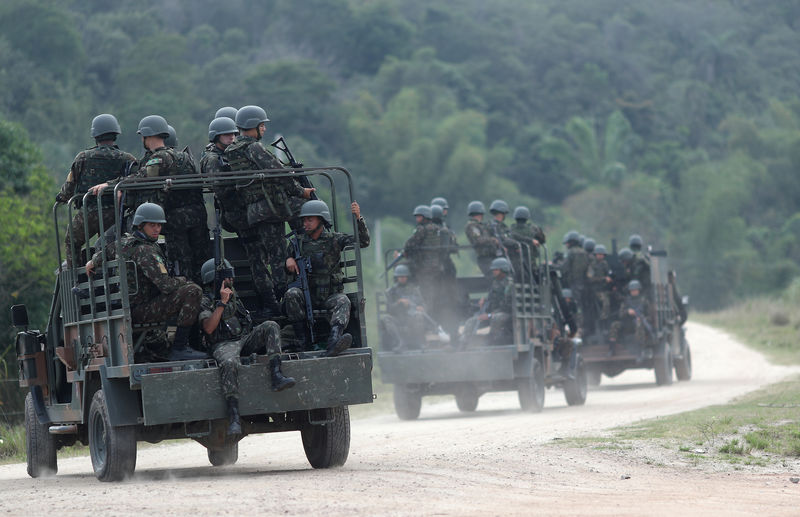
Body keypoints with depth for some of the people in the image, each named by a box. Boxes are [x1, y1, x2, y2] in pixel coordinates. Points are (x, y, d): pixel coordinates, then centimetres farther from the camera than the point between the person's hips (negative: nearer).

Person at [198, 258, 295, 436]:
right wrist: (222, 302, -16)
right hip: (223, 345, -6)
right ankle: (234, 418, -45)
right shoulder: (205, 301, 1)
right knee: (230, 363, -40)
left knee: (270, 327, -18)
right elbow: (208, 328, -16)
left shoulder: (232, 295, 23)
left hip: (245, 340, 6)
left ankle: (276, 376, -35)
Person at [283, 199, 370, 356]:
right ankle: (302, 340, -28)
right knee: (291, 294, -29)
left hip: (331, 295, -1)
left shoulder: (334, 239, 3)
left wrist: (358, 218, -19)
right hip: (307, 295, 1)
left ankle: (333, 342, -60)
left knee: (343, 301, -33)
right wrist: (288, 259, -4)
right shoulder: (298, 242, 9)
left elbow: (363, 241, -5)